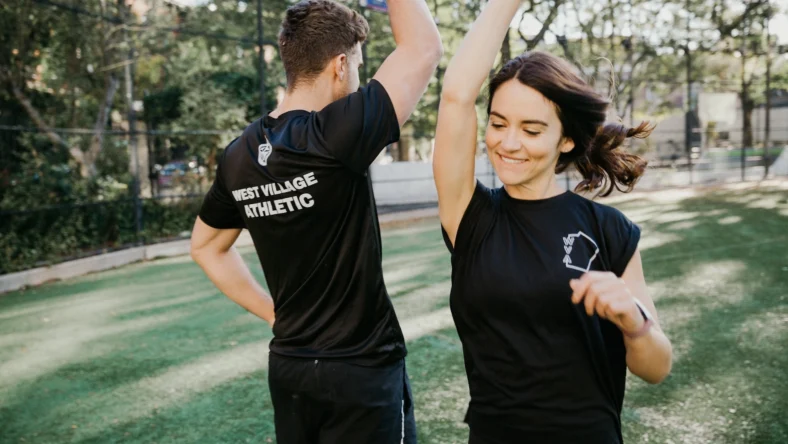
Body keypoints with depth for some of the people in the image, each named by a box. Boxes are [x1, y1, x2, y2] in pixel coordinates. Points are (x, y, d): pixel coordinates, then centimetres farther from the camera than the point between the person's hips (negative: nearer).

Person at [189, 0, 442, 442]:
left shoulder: (239, 156, -1)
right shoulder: (331, 139, -23)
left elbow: (206, 247, 13)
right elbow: (424, 45, -18)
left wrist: (274, 312, 11)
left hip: (288, 367, 7)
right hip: (362, 371, -6)